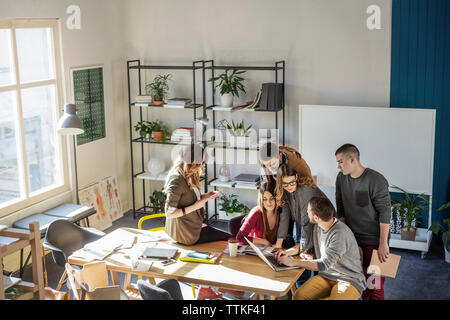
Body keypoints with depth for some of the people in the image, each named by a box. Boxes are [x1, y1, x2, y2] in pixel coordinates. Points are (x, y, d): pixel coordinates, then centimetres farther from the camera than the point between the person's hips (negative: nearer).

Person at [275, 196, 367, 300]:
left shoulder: (340, 233, -22)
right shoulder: (318, 227, 4)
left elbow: (324, 264, -24)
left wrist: (293, 262, -21)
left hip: (350, 281, -6)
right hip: (326, 276, 6)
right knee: (298, 296, -21)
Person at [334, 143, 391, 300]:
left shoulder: (376, 180, -14)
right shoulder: (341, 178, 4)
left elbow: (385, 213, -14)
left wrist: (383, 243, -15)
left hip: (373, 240, -5)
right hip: (351, 238, 5)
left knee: (374, 285, -3)